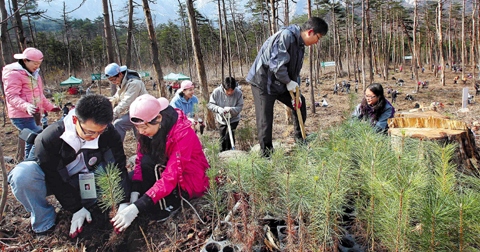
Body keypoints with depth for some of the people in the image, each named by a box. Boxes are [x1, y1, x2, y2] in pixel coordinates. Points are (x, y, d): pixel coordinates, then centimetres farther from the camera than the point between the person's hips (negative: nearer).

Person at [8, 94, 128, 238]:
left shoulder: (107, 132, -24)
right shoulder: (49, 138, -31)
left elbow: (118, 165, -21)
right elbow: (55, 178, -23)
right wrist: (76, 208, -20)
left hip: (84, 178, 2)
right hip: (53, 180, -2)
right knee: (22, 175, -34)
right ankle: (44, 223, -12)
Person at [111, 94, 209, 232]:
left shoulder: (183, 134, -31)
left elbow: (171, 177, -35)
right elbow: (140, 160, -8)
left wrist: (136, 207, -40)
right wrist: (134, 193, -24)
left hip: (190, 181, -8)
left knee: (148, 162, -28)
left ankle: (168, 204, -14)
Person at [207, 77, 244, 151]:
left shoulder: (238, 93, -21)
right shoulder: (216, 91, -19)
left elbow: (240, 107, -17)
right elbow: (210, 104, -13)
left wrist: (231, 109, -36)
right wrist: (218, 109, -31)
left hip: (233, 119, -2)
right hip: (221, 119, 2)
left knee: (229, 136, -15)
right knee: (223, 138, 13)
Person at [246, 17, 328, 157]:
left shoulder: (300, 45, 7)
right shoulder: (286, 35, -22)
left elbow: (295, 71, 13)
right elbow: (276, 63, -28)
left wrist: (295, 91, 3)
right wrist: (288, 82, -18)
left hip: (281, 83, 9)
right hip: (263, 82, -9)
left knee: (300, 102, 15)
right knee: (265, 122, -7)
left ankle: (301, 139, 30)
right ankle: (266, 155, 4)